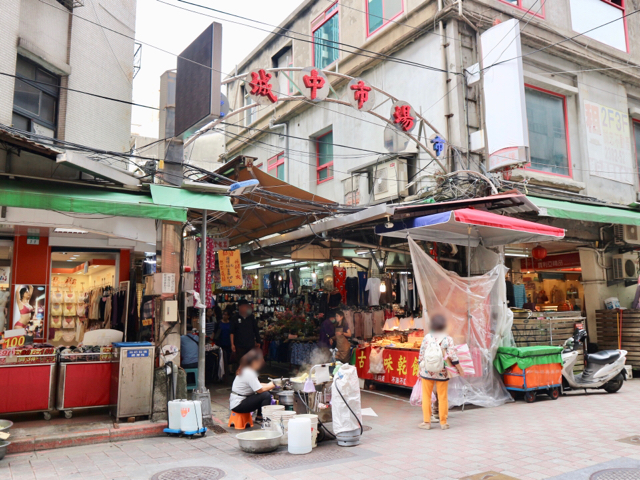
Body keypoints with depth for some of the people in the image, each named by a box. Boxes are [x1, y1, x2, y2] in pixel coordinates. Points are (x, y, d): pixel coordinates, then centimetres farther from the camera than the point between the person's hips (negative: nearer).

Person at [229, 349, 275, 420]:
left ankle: (259, 416, 15)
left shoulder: (245, 370, 8)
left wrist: (268, 385, 3)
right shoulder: (249, 373, -23)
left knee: (266, 392, 8)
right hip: (238, 405, -10)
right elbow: (260, 390, -21)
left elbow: (256, 385, 15)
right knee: (266, 395, -20)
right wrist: (271, 385, -7)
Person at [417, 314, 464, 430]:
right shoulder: (448, 339, -5)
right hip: (442, 372, 0)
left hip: (427, 371, 0)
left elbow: (421, 354, -1)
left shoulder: (427, 337, -3)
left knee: (426, 397, 9)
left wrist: (420, 369, 10)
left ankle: (426, 422, 12)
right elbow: (453, 356, -8)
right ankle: (443, 423, 18)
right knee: (443, 397, 10)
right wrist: (460, 369, 5)